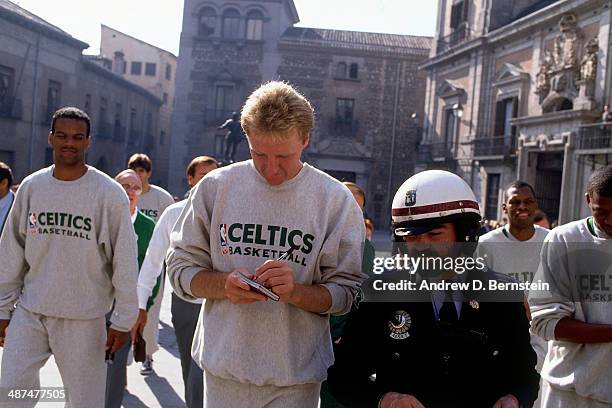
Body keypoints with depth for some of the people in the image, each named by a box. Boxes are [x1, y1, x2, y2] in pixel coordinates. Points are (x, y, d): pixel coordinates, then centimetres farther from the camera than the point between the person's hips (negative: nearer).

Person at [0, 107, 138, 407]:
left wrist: (122, 320, -6)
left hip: (84, 318, -3)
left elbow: (124, 261, -6)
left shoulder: (109, 193, -8)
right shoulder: (31, 186, 4)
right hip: (28, 314, 3)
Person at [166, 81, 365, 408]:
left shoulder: (335, 199, -6)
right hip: (224, 365, 1)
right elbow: (180, 267, 2)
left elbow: (346, 292, -5)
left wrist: (296, 292, -23)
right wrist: (224, 284, -17)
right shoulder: (215, 187, -2)